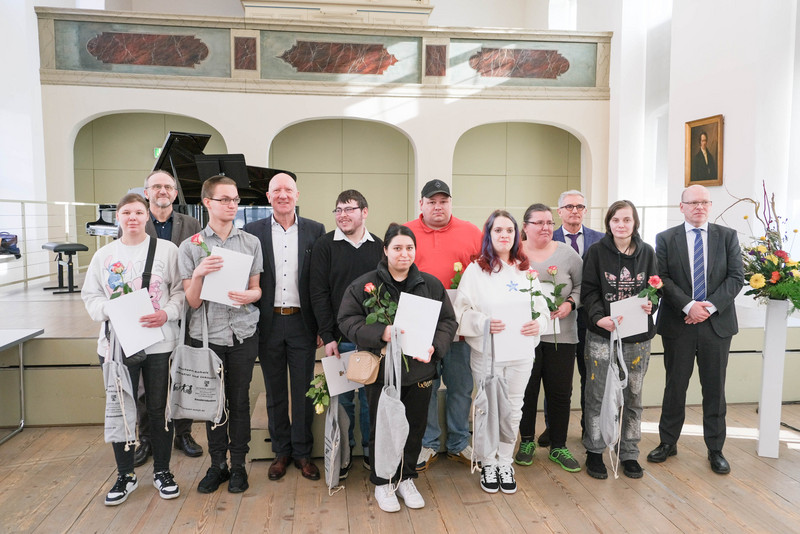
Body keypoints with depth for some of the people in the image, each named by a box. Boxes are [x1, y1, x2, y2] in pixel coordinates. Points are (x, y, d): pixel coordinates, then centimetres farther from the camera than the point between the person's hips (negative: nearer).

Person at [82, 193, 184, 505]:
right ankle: (125, 475, 27)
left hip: (159, 342, -2)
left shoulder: (167, 250, 1)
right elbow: (90, 296, 11)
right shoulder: (104, 255, 8)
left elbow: (182, 290, 0)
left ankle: (162, 471, 26)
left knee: (159, 408, 7)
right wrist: (109, 309, -9)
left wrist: (167, 313, -17)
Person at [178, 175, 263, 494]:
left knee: (239, 400, 7)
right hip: (207, 334, 0)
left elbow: (257, 290, 9)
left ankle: (238, 464, 22)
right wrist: (199, 273, -19)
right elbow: (192, 301, -1)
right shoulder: (190, 247, 1)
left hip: (243, 334, 1)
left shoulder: (251, 243, 6)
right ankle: (218, 464, 25)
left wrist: (250, 295, -14)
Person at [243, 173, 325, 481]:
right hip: (268, 322, 1)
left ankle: (302, 452, 23)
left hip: (302, 322, 0)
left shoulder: (315, 231, 2)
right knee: (275, 390, 12)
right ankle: (281, 451, 27)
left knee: (303, 389, 7)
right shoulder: (253, 232, 3)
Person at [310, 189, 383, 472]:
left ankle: (370, 449, 27)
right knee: (342, 398, 8)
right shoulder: (325, 245, 0)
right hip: (340, 338, -1)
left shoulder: (379, 246, 6)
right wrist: (327, 336, -8)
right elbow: (319, 293, -4)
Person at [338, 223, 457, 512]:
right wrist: (380, 333, -22)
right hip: (382, 370, -3)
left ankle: (406, 479, 35)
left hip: (420, 368, 3)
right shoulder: (364, 284, -4)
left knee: (415, 427, 14)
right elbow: (348, 320, -8)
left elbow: (448, 320, 5)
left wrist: (434, 345, -13)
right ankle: (382, 482, 29)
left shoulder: (431, 284, 3)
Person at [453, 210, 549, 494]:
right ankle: (488, 462, 25)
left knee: (513, 407, 11)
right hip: (486, 351, -3)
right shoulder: (475, 269, -2)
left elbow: (542, 309, 9)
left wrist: (538, 323, -12)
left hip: (521, 352, 3)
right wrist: (483, 322, -22)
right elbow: (461, 311, -6)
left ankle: (505, 461, 28)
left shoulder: (526, 271, 9)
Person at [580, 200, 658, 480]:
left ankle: (629, 453, 25)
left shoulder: (647, 252, 6)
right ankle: (594, 451, 19)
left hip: (637, 336, 2)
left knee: (632, 396, 10)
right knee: (597, 395, 3)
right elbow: (589, 290, -3)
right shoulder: (597, 252, -1)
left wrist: (650, 305, -10)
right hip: (602, 334, -2)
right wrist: (599, 317, -19)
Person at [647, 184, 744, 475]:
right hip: (678, 323, -1)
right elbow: (662, 278, -5)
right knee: (675, 386, 9)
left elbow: (736, 277, -1)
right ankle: (668, 443, 22)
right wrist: (688, 306, -16)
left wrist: (711, 306, -13)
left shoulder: (727, 236, 6)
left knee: (714, 388, 8)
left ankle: (715, 449, 21)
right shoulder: (666, 238, 3)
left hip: (717, 322, 1)